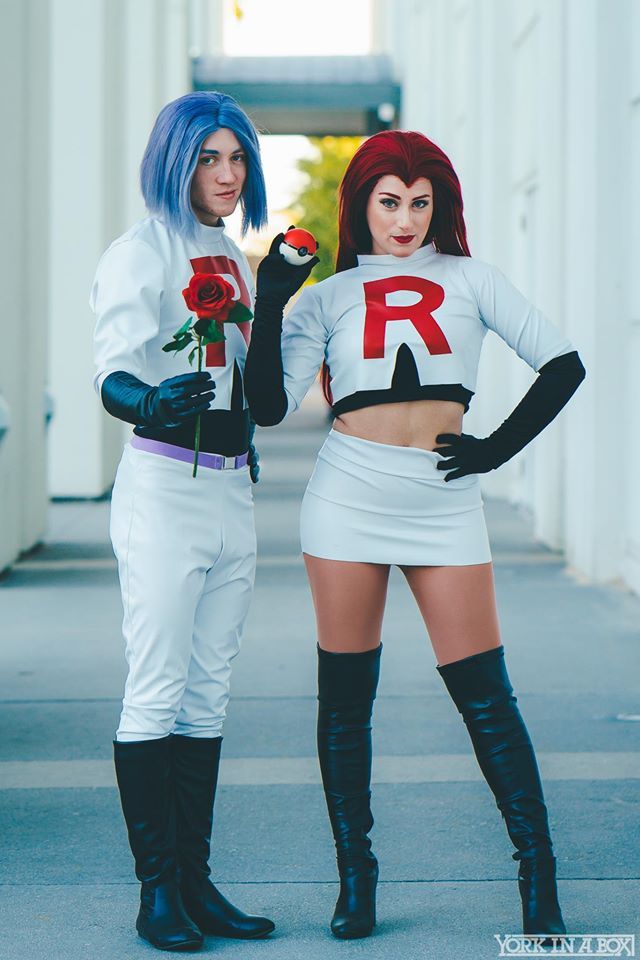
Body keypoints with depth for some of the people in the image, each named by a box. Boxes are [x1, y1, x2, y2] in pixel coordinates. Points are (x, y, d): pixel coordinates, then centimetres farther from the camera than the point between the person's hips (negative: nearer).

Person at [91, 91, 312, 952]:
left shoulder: (232, 259, 17)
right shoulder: (141, 253, -7)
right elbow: (113, 374, -22)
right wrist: (151, 402, -40)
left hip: (231, 489, 8)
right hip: (164, 486, -8)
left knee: (207, 691, 8)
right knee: (157, 692, -7)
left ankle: (197, 883, 11)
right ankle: (157, 891, -1)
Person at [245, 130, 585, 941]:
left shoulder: (469, 279, 10)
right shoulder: (328, 297, 9)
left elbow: (562, 365, 6)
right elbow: (271, 404, -2)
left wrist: (500, 448, 0)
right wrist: (267, 302, -9)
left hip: (443, 503, -1)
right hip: (348, 500, 1)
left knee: (485, 696, -3)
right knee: (346, 697, 4)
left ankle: (538, 880, 5)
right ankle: (354, 880, 14)